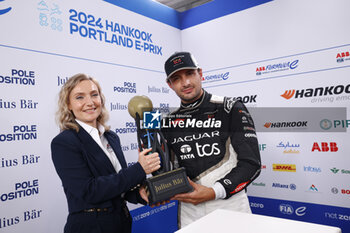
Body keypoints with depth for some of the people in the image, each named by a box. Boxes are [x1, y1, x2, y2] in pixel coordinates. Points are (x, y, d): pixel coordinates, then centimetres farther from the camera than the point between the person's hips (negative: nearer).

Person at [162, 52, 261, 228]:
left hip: (230, 203, -3)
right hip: (189, 208, 3)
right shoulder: (168, 121, 2)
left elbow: (251, 164, -12)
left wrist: (213, 192, -20)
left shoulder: (231, 109, -10)